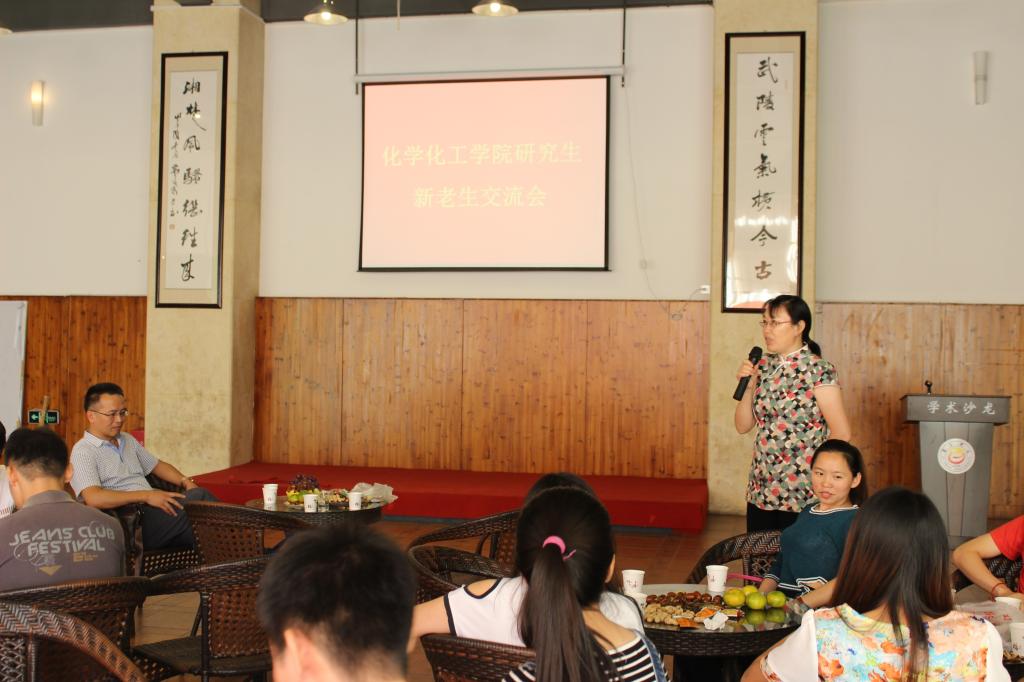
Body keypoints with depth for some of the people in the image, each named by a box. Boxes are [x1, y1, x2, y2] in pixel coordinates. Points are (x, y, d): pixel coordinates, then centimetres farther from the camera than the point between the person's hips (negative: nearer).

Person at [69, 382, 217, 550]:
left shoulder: (128, 440, 23)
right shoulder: (83, 451, -2)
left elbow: (157, 466, 33)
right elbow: (93, 498, -17)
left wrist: (185, 481, 12)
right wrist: (146, 495, -21)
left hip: (155, 510, 7)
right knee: (200, 498, -27)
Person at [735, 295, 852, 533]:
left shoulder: (818, 370, -11)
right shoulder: (763, 367, 7)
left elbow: (841, 433, -12)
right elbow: (743, 426, 9)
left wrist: (812, 470, -6)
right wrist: (748, 386, -4)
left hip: (801, 492, -5)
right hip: (761, 489, 6)